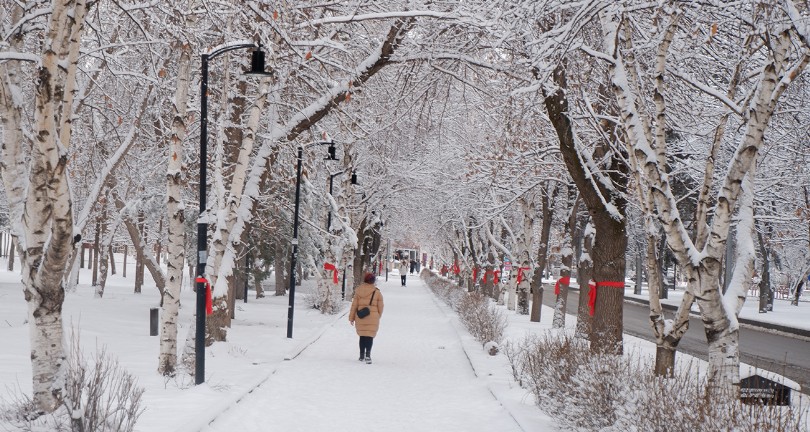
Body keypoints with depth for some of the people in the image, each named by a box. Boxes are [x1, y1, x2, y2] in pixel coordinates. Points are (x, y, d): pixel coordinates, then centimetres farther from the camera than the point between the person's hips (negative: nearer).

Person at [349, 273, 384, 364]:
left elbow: (354, 305, 3)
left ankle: (362, 355, 21)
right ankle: (368, 354, -20)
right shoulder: (377, 292, -3)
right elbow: (380, 306, 4)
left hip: (360, 318, 2)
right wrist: (378, 316, 21)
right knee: (370, 336, -3)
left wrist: (351, 318, 11)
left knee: (362, 336, 15)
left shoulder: (358, 291, 0)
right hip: (372, 318, -2)